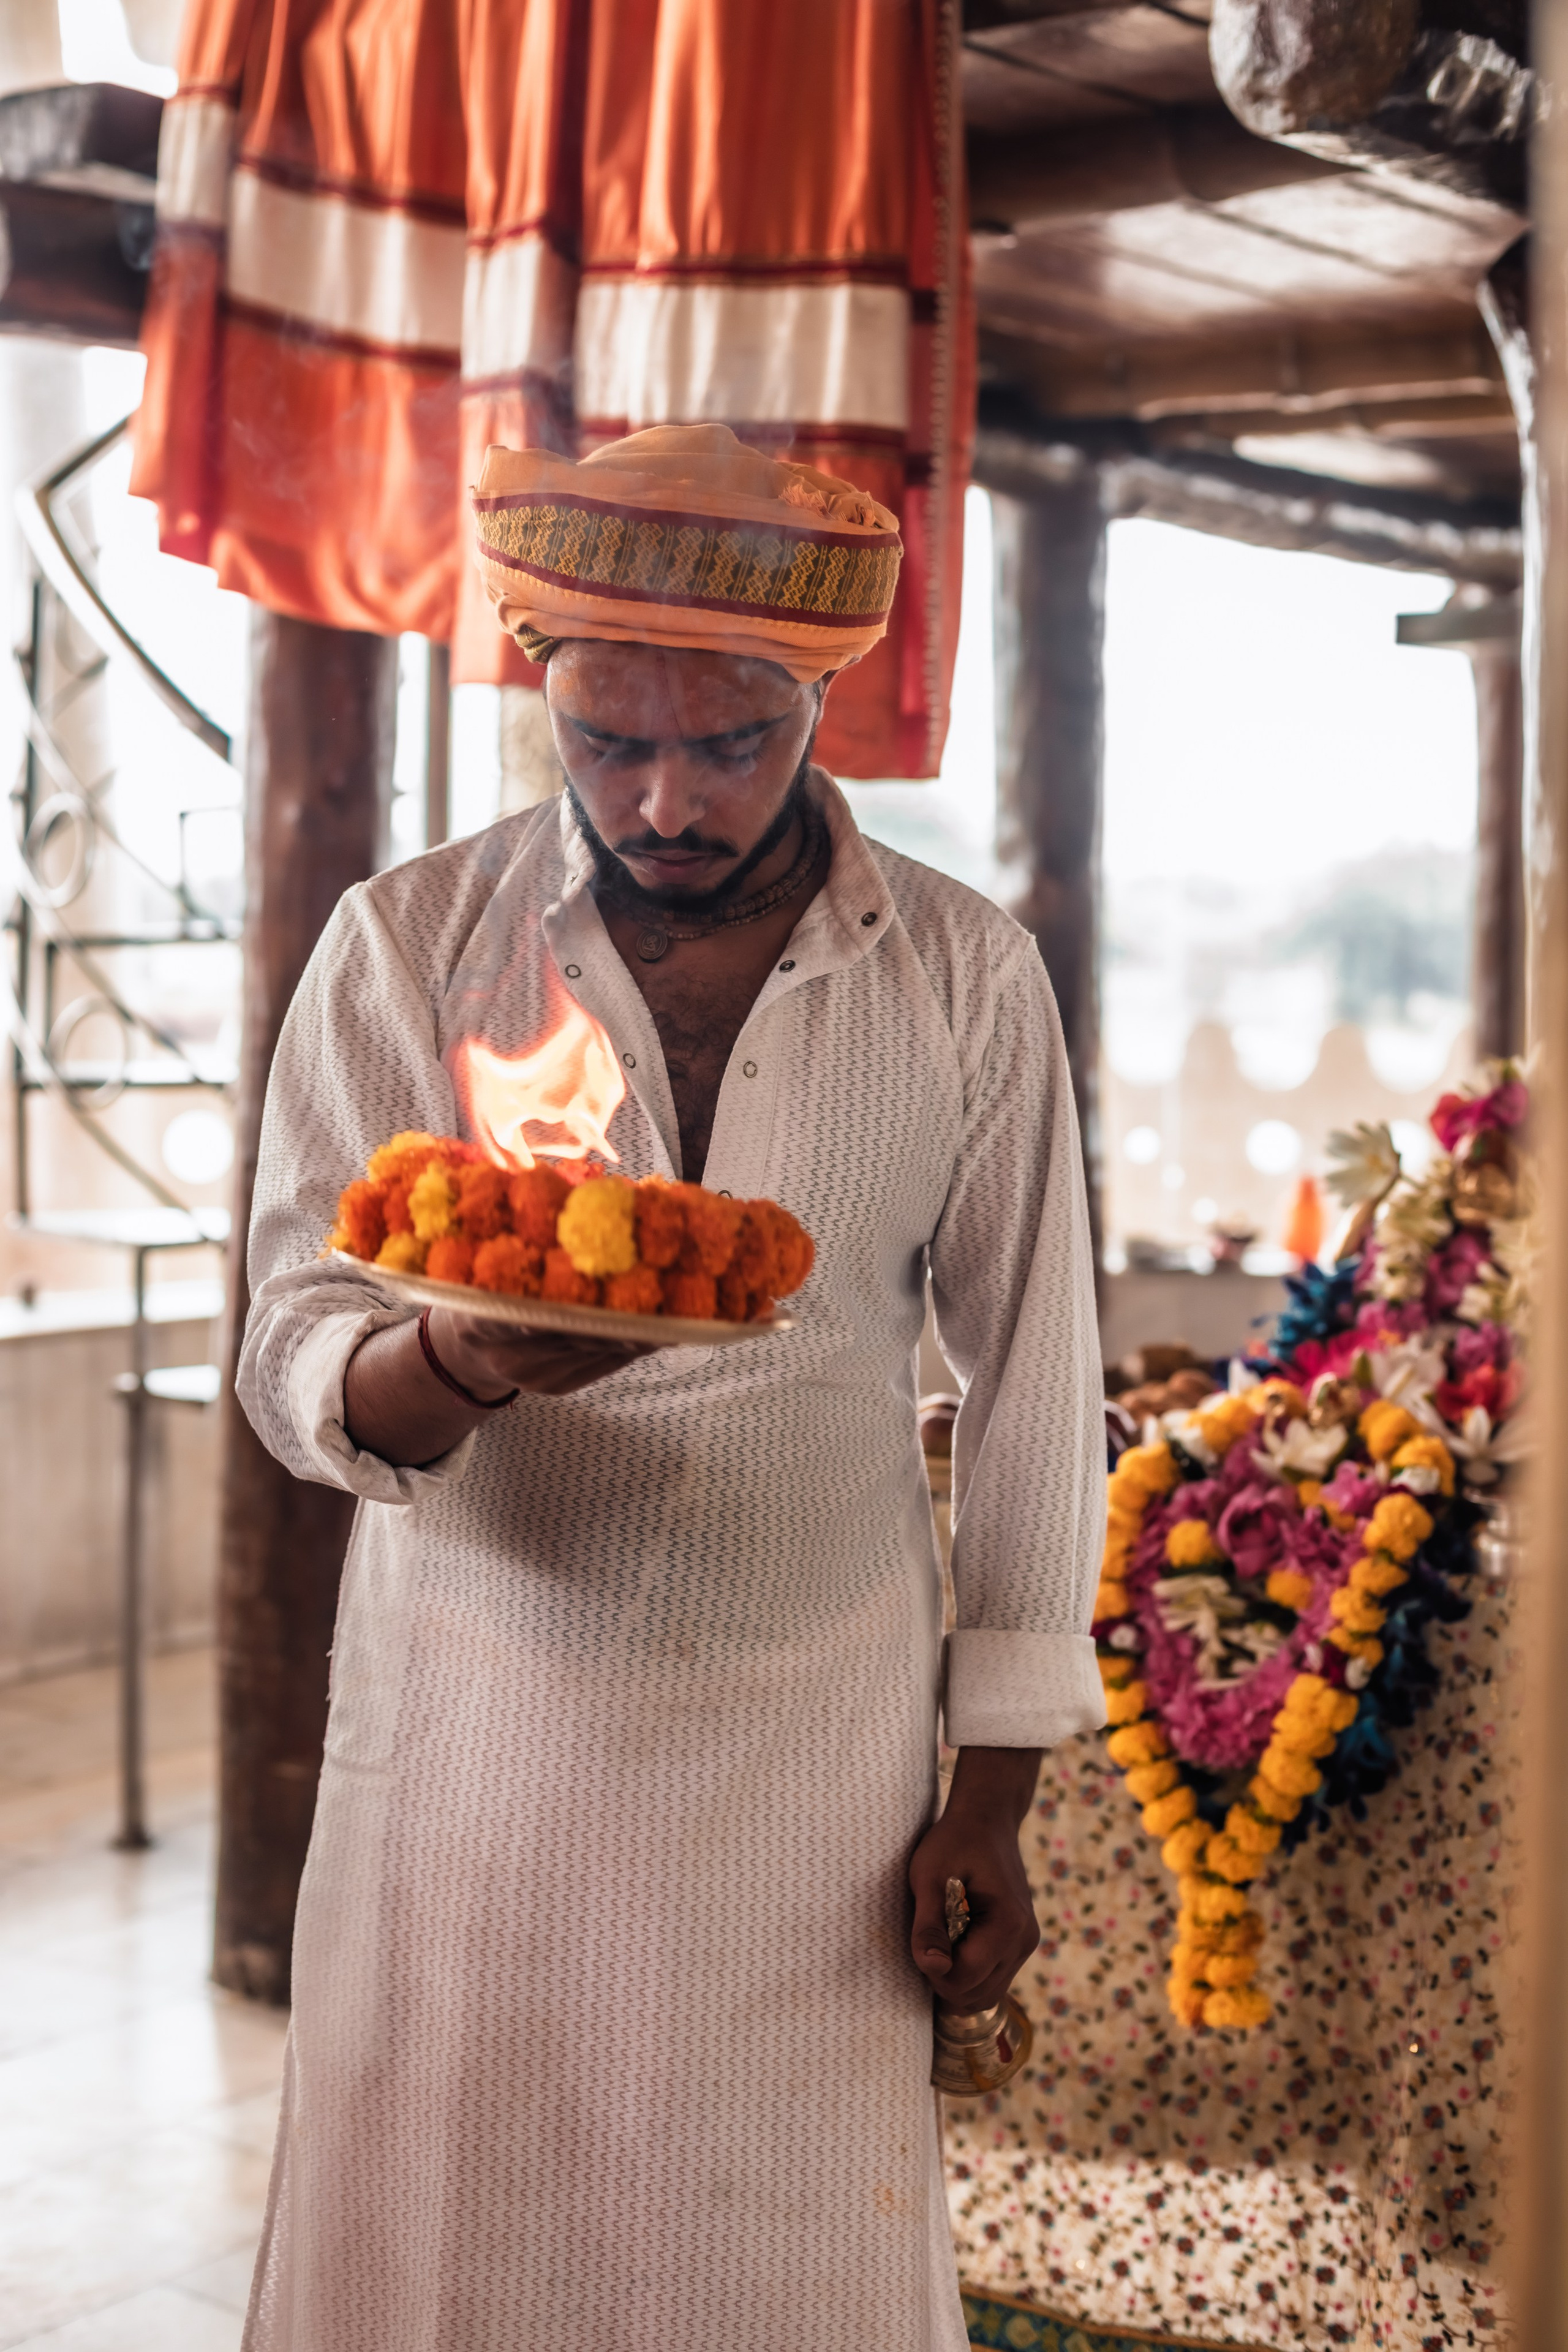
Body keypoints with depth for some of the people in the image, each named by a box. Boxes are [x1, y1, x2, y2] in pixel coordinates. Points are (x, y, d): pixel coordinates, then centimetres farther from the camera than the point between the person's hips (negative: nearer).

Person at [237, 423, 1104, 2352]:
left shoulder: (967, 978, -1)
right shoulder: (404, 946, -2)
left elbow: (1032, 1384, 4)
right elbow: (293, 1358, -7)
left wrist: (992, 1797, 3)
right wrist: (453, 1364, -31)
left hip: (817, 1739, 0)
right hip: (476, 1711, 0)